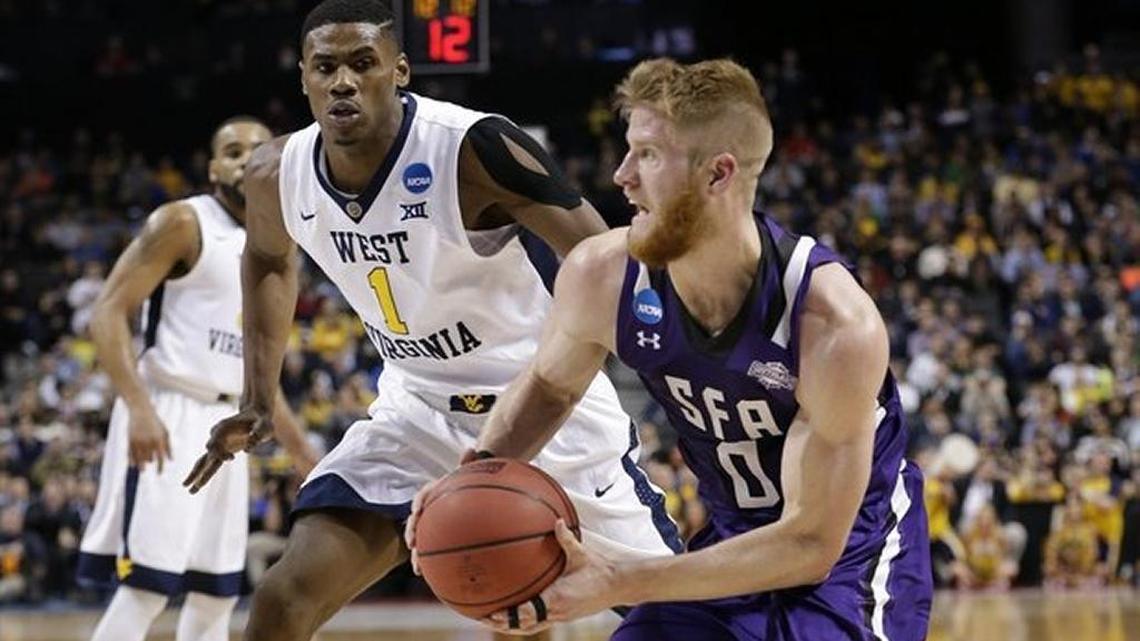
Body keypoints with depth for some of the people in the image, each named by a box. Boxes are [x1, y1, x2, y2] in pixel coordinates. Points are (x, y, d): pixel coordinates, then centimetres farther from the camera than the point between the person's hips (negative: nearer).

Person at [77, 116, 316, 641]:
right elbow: (107, 313, -14)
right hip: (167, 416, -8)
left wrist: (303, 453, 23)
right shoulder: (183, 222, -7)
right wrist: (138, 406, -28)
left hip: (225, 424, 8)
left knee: (217, 593, 10)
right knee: (146, 587, -14)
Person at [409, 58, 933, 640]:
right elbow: (549, 385, 8)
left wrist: (617, 584, -35)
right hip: (733, 538, 5)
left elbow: (811, 544, -27)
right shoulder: (600, 276, -17)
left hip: (852, 549, -5)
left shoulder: (835, 325, -31)